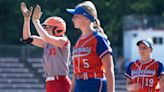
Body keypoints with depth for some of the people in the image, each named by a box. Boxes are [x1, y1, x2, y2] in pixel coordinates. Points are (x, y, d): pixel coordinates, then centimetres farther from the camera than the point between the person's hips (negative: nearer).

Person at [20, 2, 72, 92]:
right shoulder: (46, 43, 15)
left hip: (61, 82, -9)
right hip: (50, 84, 9)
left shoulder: (63, 41, -8)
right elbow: (27, 38, 12)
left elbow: (46, 37, -23)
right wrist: (27, 19, 4)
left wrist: (36, 21, -13)